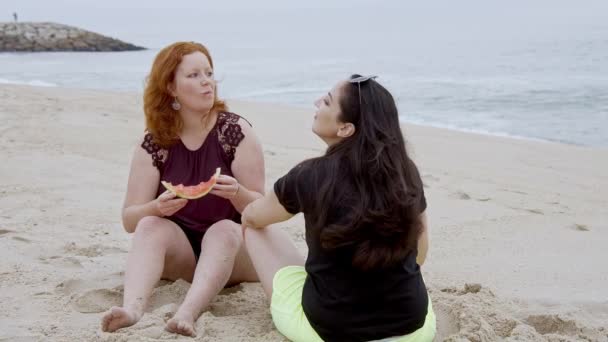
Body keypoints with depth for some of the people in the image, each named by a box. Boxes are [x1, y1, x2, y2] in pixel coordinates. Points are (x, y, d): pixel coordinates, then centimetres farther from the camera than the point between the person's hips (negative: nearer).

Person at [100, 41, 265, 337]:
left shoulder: (236, 132, -9)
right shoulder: (154, 144, -4)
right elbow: (130, 219, -7)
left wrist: (237, 193, -32)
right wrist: (158, 207, -29)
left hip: (233, 246, -2)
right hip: (179, 250, 2)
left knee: (223, 230, -33)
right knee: (151, 226, -28)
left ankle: (187, 313, -55)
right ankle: (132, 309, -51)